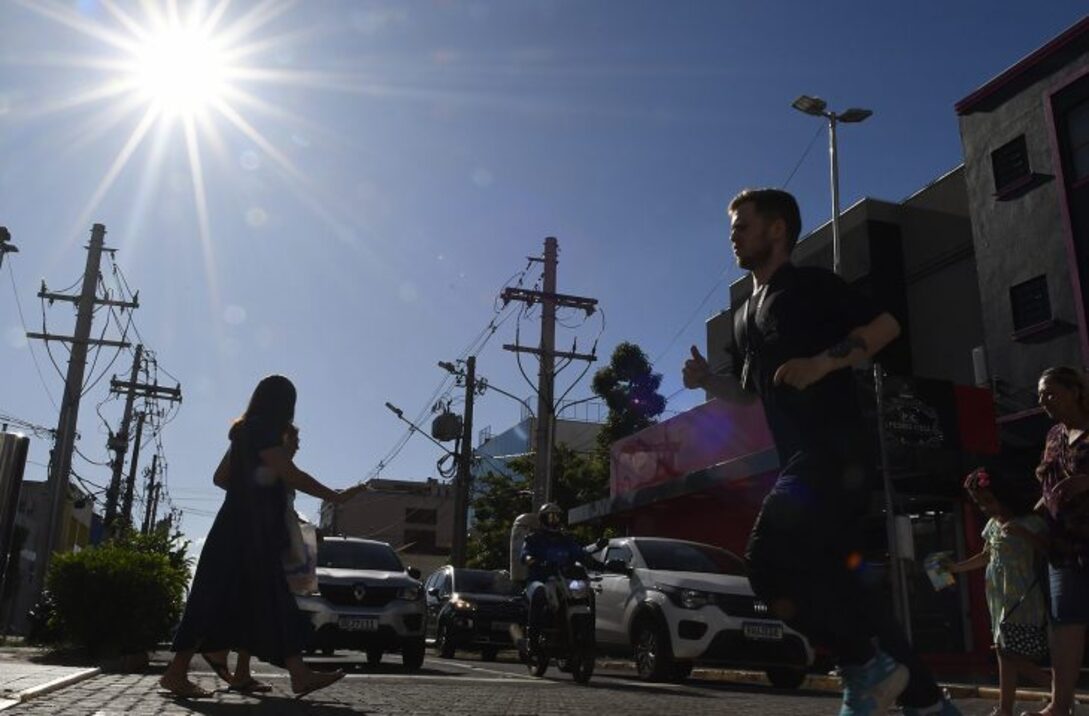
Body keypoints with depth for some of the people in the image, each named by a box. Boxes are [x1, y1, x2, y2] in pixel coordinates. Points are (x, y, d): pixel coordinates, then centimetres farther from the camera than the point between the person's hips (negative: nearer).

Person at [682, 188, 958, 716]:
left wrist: (823, 362, -21)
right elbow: (747, 390, 29)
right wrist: (706, 380, 9)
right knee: (831, 580, 8)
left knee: (769, 561, -21)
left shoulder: (809, 285, 0)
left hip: (836, 449, -9)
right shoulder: (746, 315, 23)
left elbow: (885, 325, -9)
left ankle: (865, 666, -4)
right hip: (801, 456, 9)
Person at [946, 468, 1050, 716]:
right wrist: (954, 568, 16)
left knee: (1008, 652, -7)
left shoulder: (1029, 522, -7)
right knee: (1006, 652, 5)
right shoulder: (992, 525, 12)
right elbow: (985, 557, 22)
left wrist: (1024, 534, -25)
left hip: (1021, 596, -7)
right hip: (999, 595, 7)